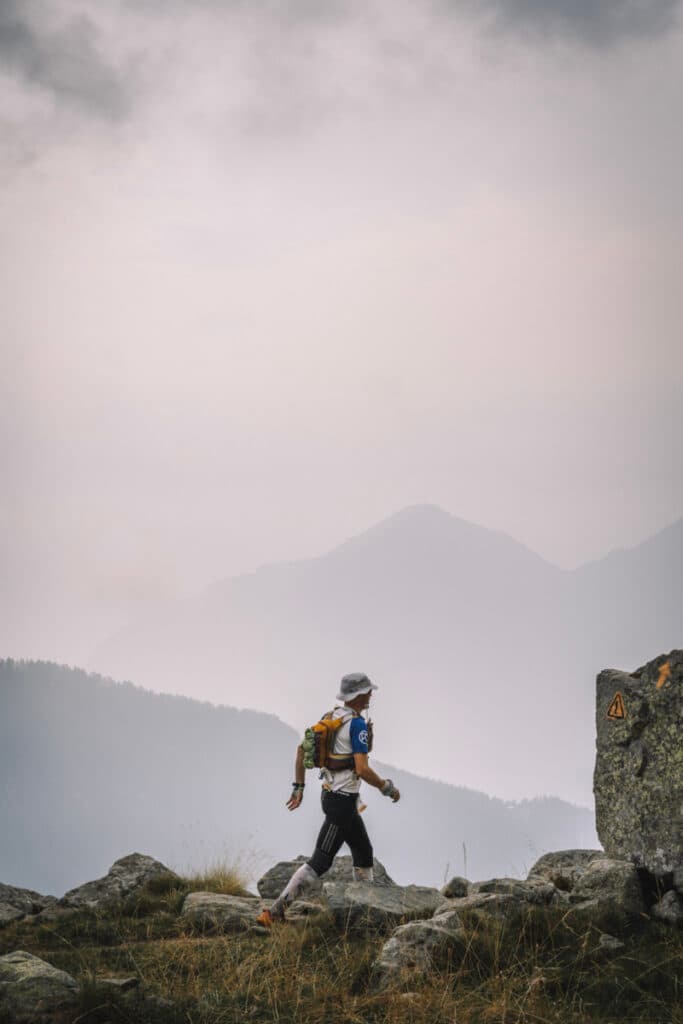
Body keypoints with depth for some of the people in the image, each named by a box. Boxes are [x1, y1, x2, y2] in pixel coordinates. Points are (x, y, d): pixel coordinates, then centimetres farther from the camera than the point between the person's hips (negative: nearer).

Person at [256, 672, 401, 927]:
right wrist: (388, 788, -9)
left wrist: (298, 787, 18)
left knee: (364, 851, 20)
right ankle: (274, 913, -13)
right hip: (343, 800, -10)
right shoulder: (356, 724, -18)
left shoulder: (331, 718, 9)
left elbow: (302, 749, 14)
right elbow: (362, 770, -24)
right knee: (320, 862, -9)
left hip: (331, 793, 10)